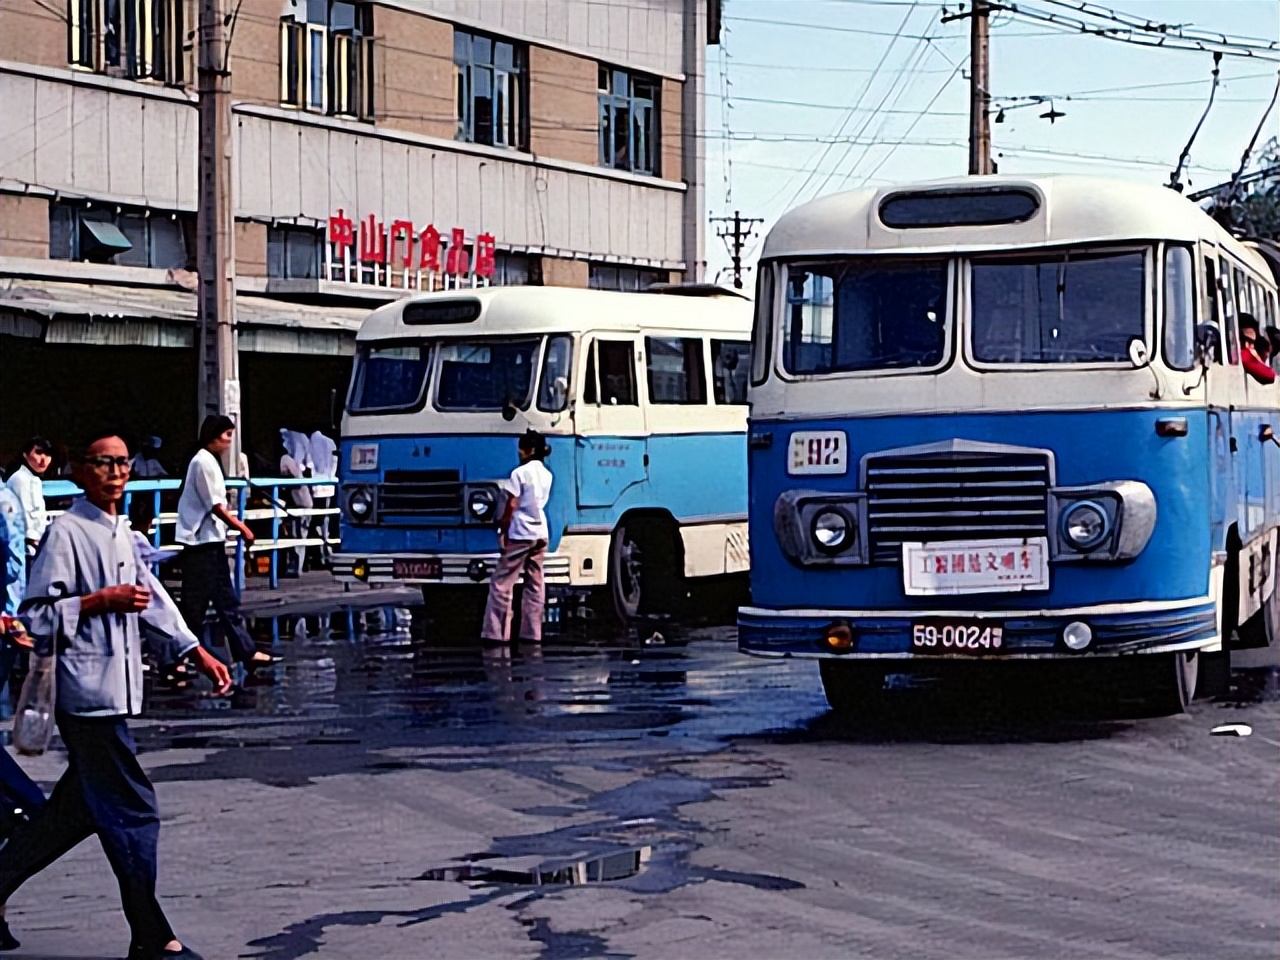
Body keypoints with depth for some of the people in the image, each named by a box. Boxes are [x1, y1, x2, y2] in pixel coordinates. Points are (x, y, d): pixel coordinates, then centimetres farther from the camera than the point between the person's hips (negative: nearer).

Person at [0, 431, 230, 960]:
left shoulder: (121, 533, 16)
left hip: (116, 693, 9)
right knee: (133, 812, -7)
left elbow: (150, 598, 23)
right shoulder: (67, 532, -10)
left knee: (77, 808, 15)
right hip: (87, 692, -9)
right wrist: (102, 600, -18)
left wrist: (198, 653, 18)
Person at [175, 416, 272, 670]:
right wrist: (242, 528, -11)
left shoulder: (210, 461, 15)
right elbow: (215, 506, -16)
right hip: (201, 542, -10)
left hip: (212, 541, 10)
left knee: (226, 599, 12)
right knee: (196, 602, -5)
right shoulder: (203, 462, -14)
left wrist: (236, 524, 9)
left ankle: (246, 651, 16)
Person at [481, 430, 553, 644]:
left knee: (502, 583, -4)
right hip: (540, 534, 7)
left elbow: (511, 506, -11)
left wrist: (502, 532, -4)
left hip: (520, 535, -7)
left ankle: (495, 634, -9)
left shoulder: (520, 473, -10)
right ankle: (532, 634, 4)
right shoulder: (546, 475, 11)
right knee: (535, 585, 7)